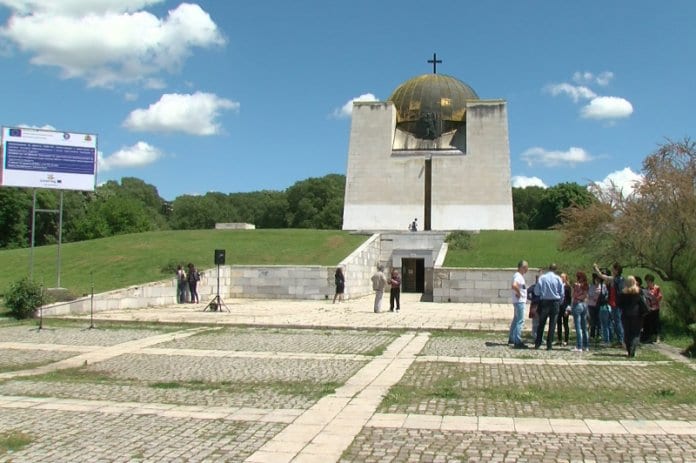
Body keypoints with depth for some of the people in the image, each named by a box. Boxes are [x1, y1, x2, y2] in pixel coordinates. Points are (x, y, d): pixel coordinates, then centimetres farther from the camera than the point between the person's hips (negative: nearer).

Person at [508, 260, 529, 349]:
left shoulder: (520, 276, 15)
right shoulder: (518, 276, -18)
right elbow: (514, 286, -36)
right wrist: (519, 293, -22)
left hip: (520, 301, 11)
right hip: (519, 301, -11)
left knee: (516, 320, 18)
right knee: (520, 321, -10)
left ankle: (511, 339, 28)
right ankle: (517, 342, -9)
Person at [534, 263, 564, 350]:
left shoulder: (542, 277, -3)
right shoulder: (558, 278, -3)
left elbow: (536, 291, -4)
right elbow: (562, 293, 0)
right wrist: (560, 302, 15)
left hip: (544, 302, 1)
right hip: (555, 302, 0)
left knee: (541, 324, 10)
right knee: (552, 324, 4)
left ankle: (537, 343, 11)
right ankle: (549, 345, 3)